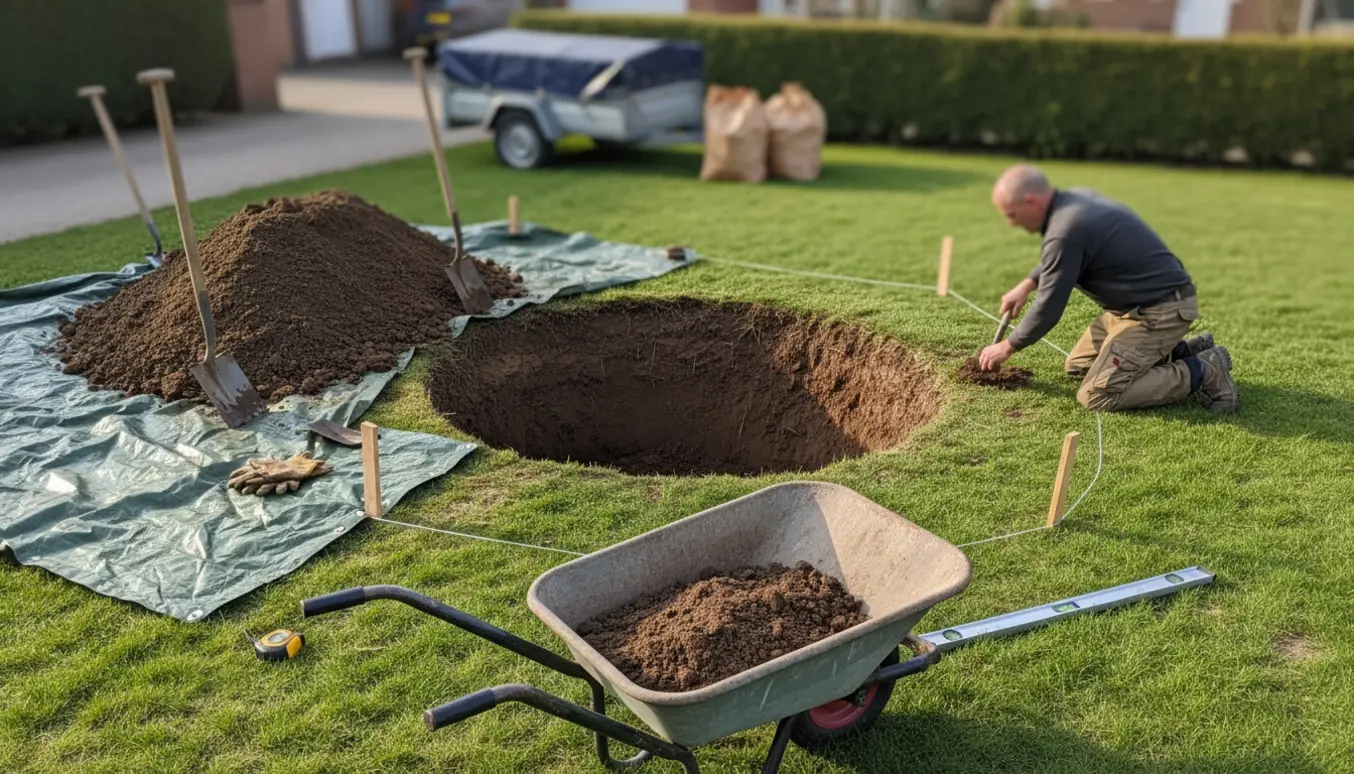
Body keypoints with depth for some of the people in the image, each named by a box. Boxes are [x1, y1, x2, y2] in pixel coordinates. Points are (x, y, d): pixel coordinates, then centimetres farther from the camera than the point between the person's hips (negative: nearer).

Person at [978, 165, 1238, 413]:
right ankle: (1178, 353, 16)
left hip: (1160, 310, -10)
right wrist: (1027, 284, 17)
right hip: (1144, 302, 10)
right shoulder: (1076, 197, 4)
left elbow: (1048, 309, -17)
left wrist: (1008, 347, -3)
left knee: (1097, 396, -16)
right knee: (1078, 366, 18)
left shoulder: (1065, 231, -25)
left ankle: (1201, 371, -8)